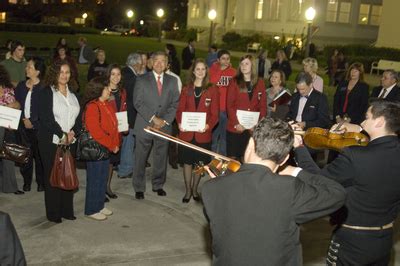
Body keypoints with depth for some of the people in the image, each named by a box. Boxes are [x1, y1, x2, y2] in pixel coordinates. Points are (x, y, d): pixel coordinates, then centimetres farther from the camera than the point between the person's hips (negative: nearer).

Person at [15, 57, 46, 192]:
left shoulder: (43, 88, -8)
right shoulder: (21, 86, 8)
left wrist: (33, 122, -10)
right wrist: (24, 119, -6)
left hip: (38, 127, -4)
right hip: (23, 125, 4)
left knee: (39, 155, 1)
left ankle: (41, 182, 14)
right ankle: (27, 182, 20)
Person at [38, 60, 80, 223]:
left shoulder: (73, 94, 13)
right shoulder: (46, 92, -3)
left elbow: (79, 117, 10)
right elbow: (46, 117, -11)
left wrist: (73, 132, -7)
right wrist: (62, 134, -15)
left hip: (70, 141, 4)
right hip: (51, 141, -4)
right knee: (52, 177, 1)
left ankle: (67, 210, 15)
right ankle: (53, 213, 11)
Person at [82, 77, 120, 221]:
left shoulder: (108, 105, 10)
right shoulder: (92, 107, -18)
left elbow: (114, 126, 14)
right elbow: (95, 131, -22)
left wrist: (115, 144, 3)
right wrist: (111, 145, -15)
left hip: (107, 149, 8)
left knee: (103, 178, 16)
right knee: (94, 179, 3)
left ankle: (99, 206, 30)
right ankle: (91, 210, 16)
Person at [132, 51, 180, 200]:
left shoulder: (172, 81, 9)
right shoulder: (142, 80, 1)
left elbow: (175, 103, 5)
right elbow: (138, 103, -6)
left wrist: (165, 120, -7)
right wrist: (153, 118, -13)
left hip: (164, 126, 2)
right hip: (145, 125, -2)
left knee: (161, 158, 9)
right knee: (140, 158, 2)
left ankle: (158, 185, 24)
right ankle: (139, 188, 14)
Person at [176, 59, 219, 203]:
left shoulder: (212, 90, 1)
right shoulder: (186, 89, 8)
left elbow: (215, 113, -3)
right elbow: (180, 109, 4)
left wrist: (209, 126, -21)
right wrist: (179, 123, -15)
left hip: (203, 134, -1)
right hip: (186, 133, 1)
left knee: (199, 163, 9)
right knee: (187, 162, 7)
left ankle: (194, 190, 27)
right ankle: (188, 191, 20)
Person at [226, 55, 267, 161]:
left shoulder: (260, 82, 8)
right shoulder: (235, 82, 2)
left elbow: (263, 105, 6)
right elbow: (229, 105, -3)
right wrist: (236, 123, -14)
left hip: (253, 129, 2)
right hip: (235, 128, -1)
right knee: (233, 158, 3)